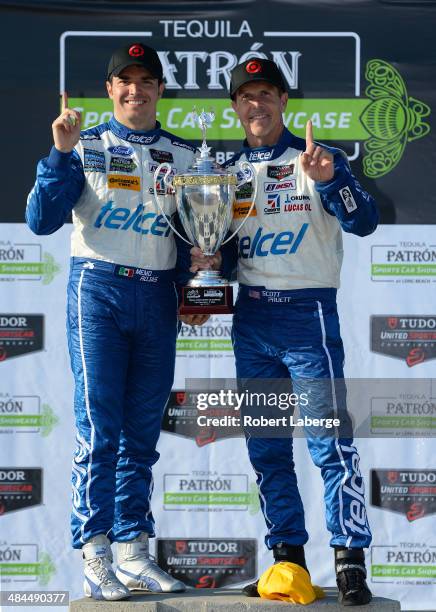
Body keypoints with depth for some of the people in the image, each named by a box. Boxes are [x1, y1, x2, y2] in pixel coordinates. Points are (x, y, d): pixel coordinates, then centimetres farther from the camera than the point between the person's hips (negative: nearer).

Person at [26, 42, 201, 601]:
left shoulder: (184, 155, 13)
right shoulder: (86, 147, 4)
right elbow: (42, 220, -5)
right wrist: (61, 154, -15)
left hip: (157, 297, 4)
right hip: (98, 288, -3)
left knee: (142, 433, 6)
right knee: (99, 428, -9)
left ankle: (133, 553, 11)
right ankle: (94, 559, -7)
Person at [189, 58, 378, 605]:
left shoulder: (318, 160, 0)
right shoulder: (227, 171, 13)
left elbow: (363, 223, -12)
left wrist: (328, 179, -28)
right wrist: (208, 260, -2)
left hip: (307, 313, -5)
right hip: (250, 317, 5)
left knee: (330, 439, -12)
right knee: (265, 447, 7)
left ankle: (350, 560, -9)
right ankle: (288, 558, 14)